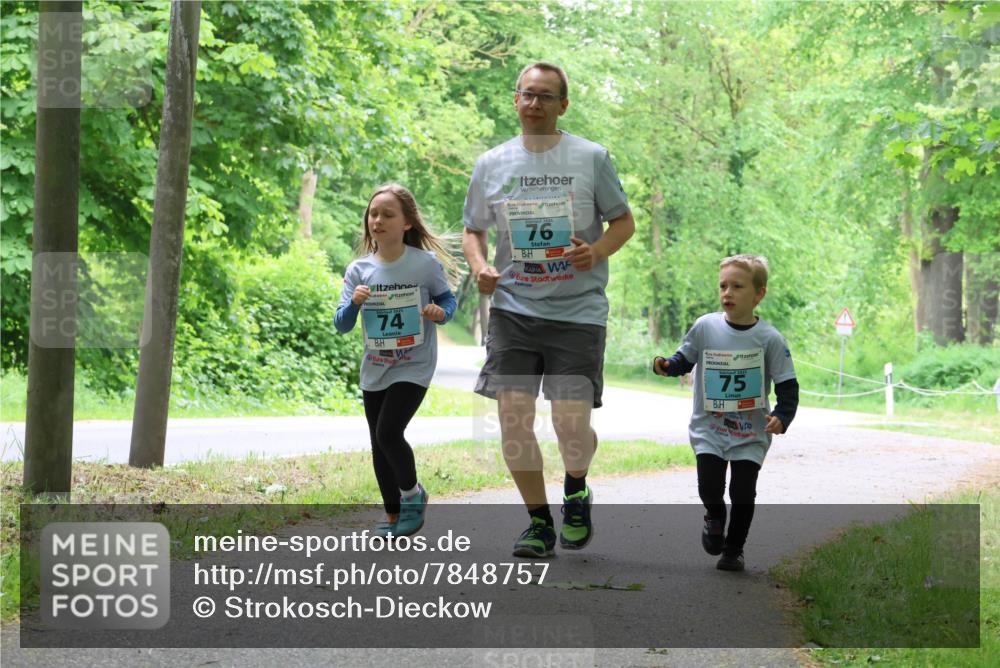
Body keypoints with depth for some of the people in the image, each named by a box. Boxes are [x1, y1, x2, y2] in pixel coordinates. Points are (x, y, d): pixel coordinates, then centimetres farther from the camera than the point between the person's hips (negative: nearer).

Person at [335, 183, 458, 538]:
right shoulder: (359, 270, -3)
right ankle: (393, 514, 26)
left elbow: (448, 299, 4)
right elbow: (342, 325, -2)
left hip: (414, 367, -4)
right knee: (379, 443, 10)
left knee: (389, 431, -18)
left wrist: (441, 312, -18)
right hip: (374, 371, 4)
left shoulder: (425, 263, -10)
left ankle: (412, 493, 9)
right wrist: (354, 303, -23)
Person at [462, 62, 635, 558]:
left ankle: (576, 490, 25)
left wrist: (596, 252, -12)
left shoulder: (590, 157, 2)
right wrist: (479, 267, -2)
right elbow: (473, 229, 19)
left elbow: (624, 221, 8)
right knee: (513, 416, -7)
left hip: (578, 311, -2)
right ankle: (538, 521, 11)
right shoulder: (491, 164, 9)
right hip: (513, 308, 2)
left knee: (571, 421, -9)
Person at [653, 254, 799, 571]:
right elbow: (685, 360, 11)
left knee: (743, 493, -2)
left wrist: (781, 417, -21)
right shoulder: (705, 327, -4)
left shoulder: (769, 339, -8)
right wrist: (666, 366, -11)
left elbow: (788, 387, -5)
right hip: (709, 429, 1)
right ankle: (715, 517, 28)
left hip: (751, 433, -1)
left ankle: (734, 548, 22)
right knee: (710, 488, -9)